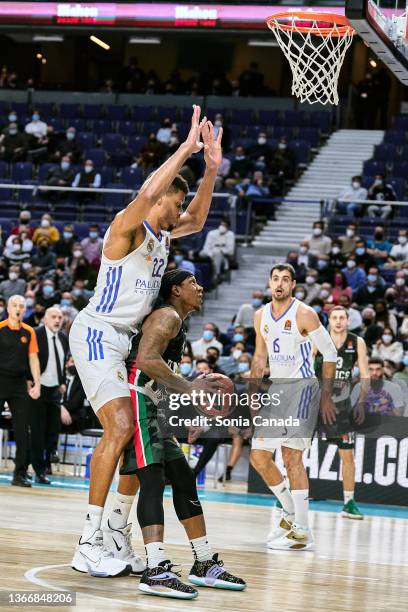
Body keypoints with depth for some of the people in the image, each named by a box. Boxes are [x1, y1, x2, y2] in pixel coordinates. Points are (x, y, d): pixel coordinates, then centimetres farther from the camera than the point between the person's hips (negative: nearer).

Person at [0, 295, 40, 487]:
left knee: (22, 430, 0)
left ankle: (20, 474, 4)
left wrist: (36, 384, 2)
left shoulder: (29, 332, 9)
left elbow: (33, 358, 10)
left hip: (20, 383, 3)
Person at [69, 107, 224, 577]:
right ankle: (88, 546, -22)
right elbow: (149, 193, -32)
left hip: (125, 341, 10)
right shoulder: (128, 226, -12)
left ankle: (118, 541, 12)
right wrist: (187, 147, -26)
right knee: (120, 430, -22)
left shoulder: (162, 236, 15)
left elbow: (196, 220, 32)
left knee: (138, 437, 7)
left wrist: (211, 168, 19)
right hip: (97, 333, -10)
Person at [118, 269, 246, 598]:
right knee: (153, 479, -21)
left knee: (184, 479, 12)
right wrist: (188, 386, -20)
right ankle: (156, 571, -32)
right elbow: (146, 359, -23)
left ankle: (205, 564, 19)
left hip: (149, 406, 11)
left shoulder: (177, 323, 24)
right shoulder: (168, 316, -8)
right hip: (134, 400, -11)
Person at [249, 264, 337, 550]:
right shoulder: (261, 316, 8)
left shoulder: (304, 314, -11)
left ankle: (302, 532, -16)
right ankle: (290, 513, 21)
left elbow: (330, 353, -9)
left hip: (302, 387, -7)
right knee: (258, 456, 5)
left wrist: (326, 397, -11)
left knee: (292, 454, -17)